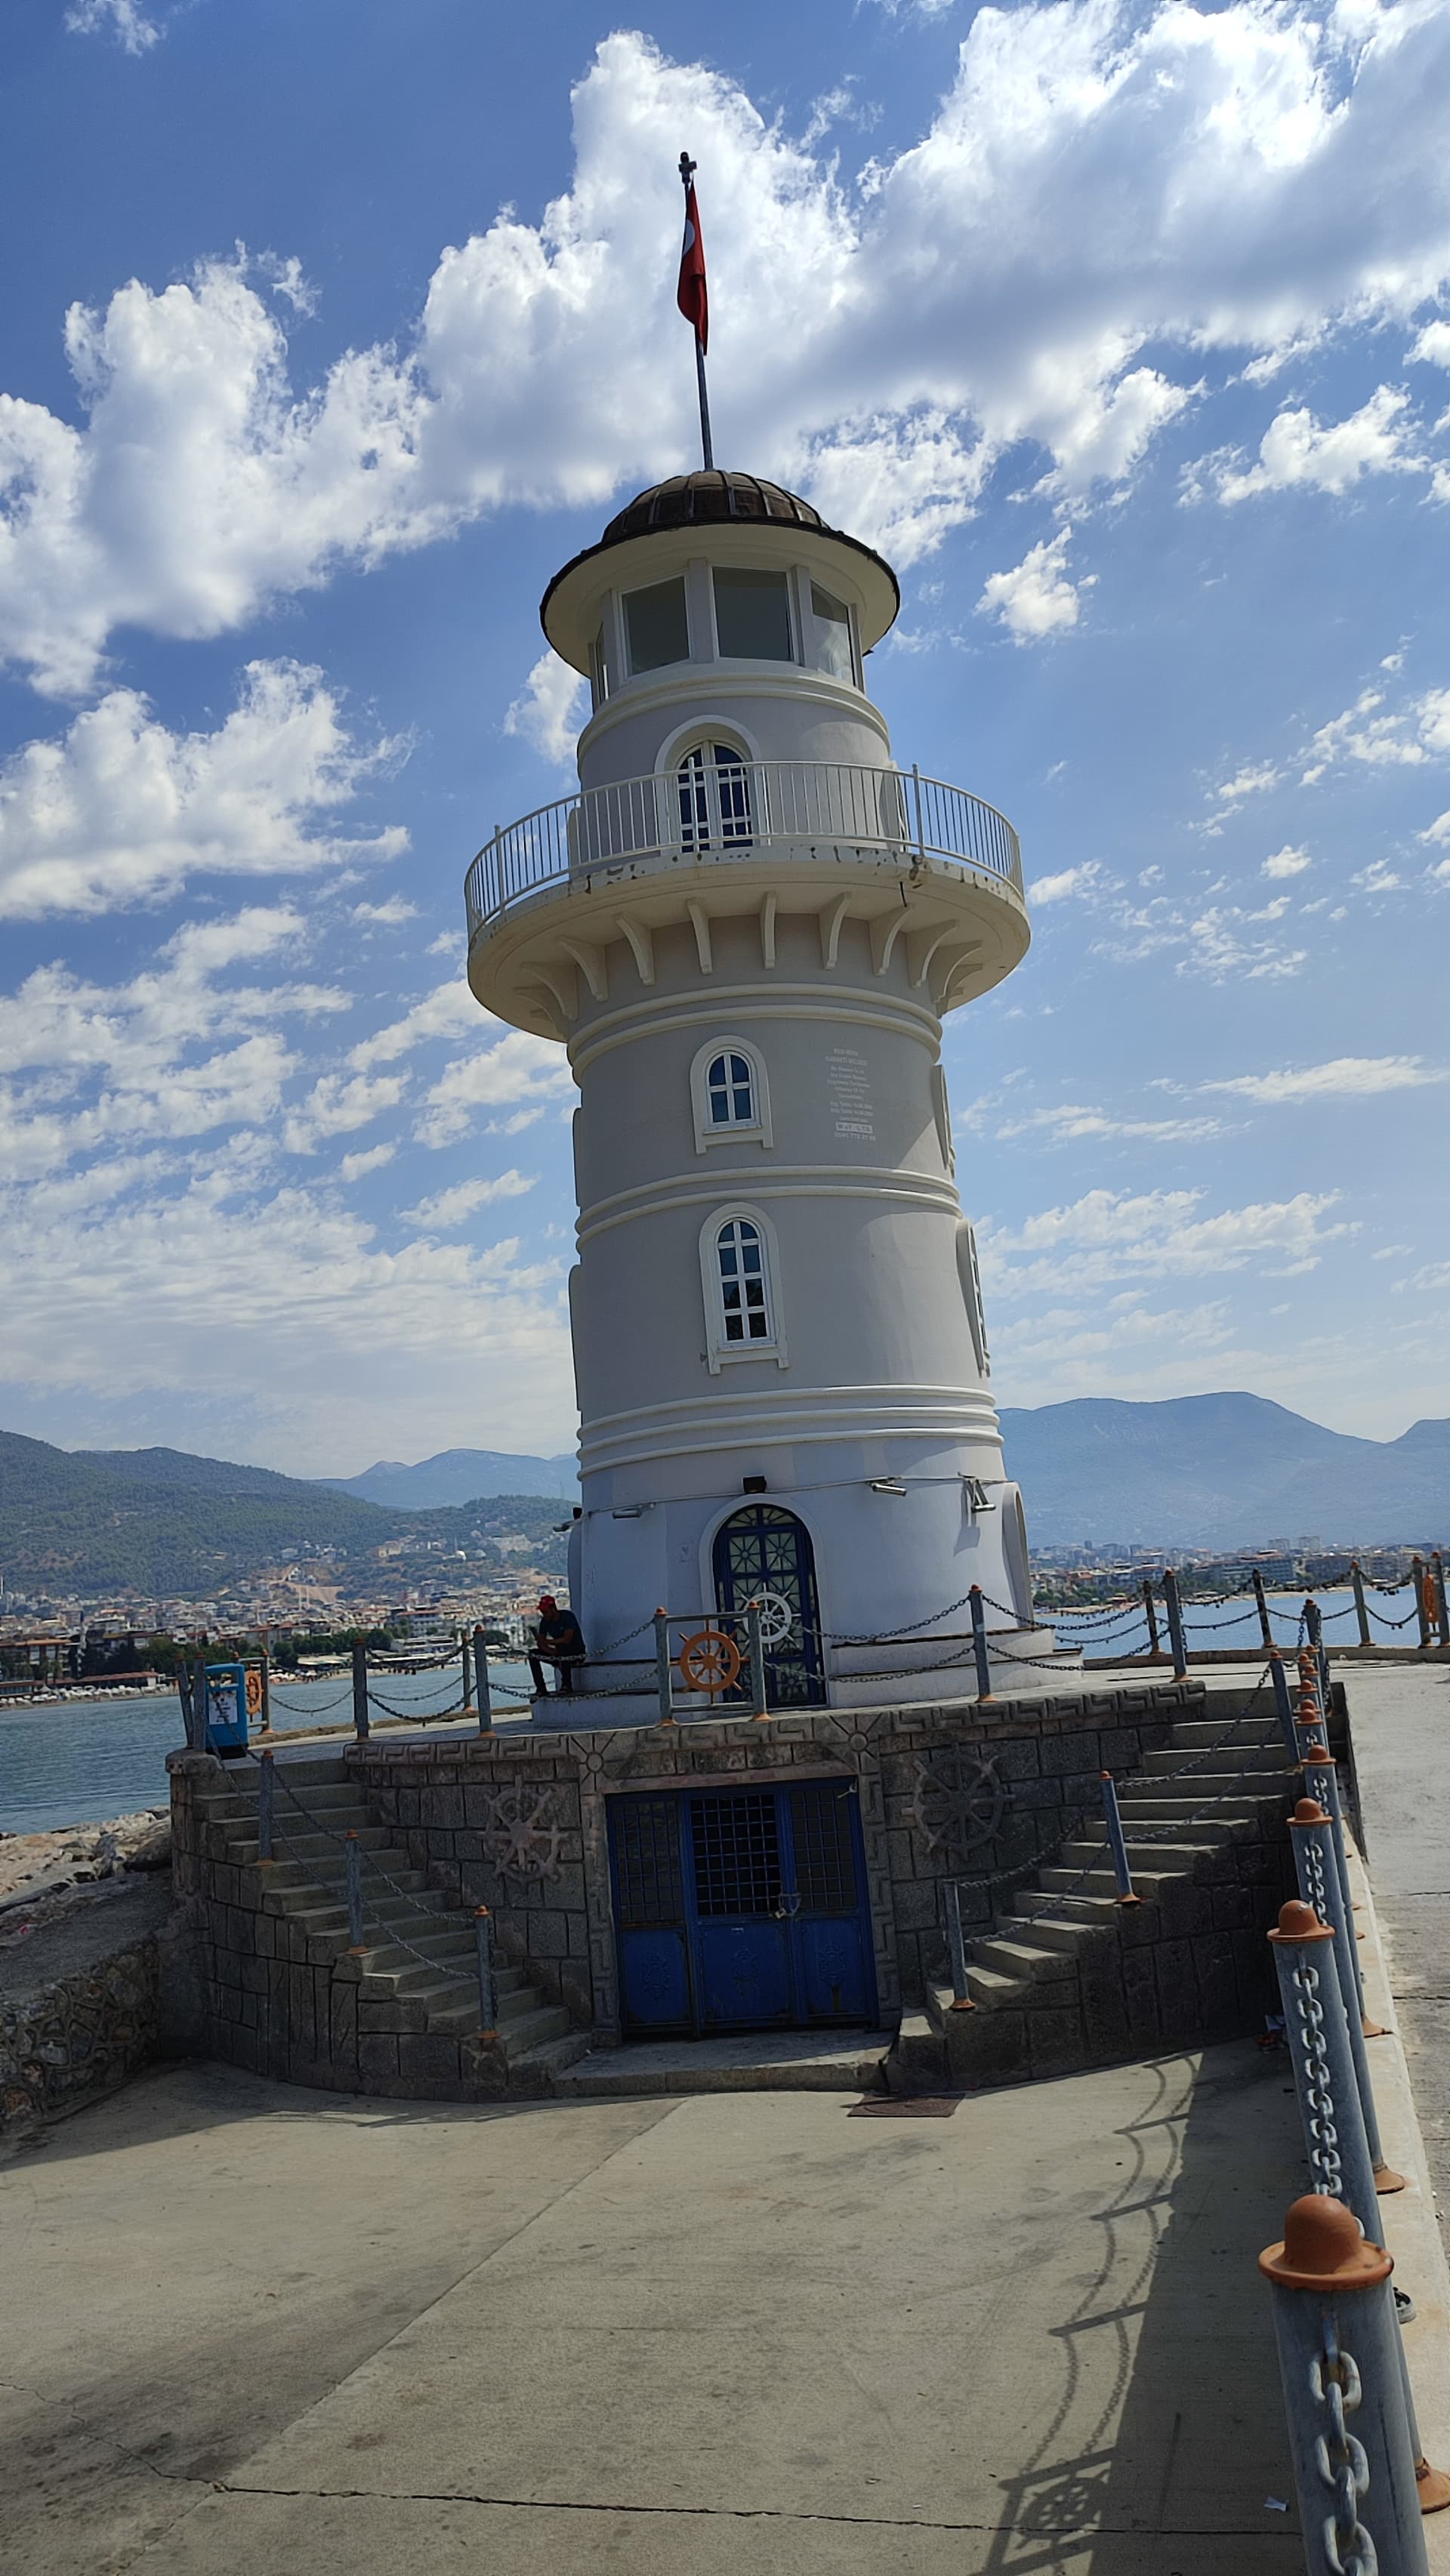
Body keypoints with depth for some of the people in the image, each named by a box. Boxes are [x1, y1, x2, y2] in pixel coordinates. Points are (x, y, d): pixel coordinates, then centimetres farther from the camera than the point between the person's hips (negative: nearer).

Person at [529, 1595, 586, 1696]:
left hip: (578, 1654, -7)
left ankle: (567, 1684, -28)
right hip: (560, 1654, 7)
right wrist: (553, 1653, -23)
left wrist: (547, 1642, -30)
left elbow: (567, 1640, -30)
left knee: (562, 1646, -38)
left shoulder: (567, 1617, -18)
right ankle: (541, 1689, -12)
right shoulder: (545, 1621, 0)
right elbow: (540, 1643, -5)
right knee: (533, 1654, -9)